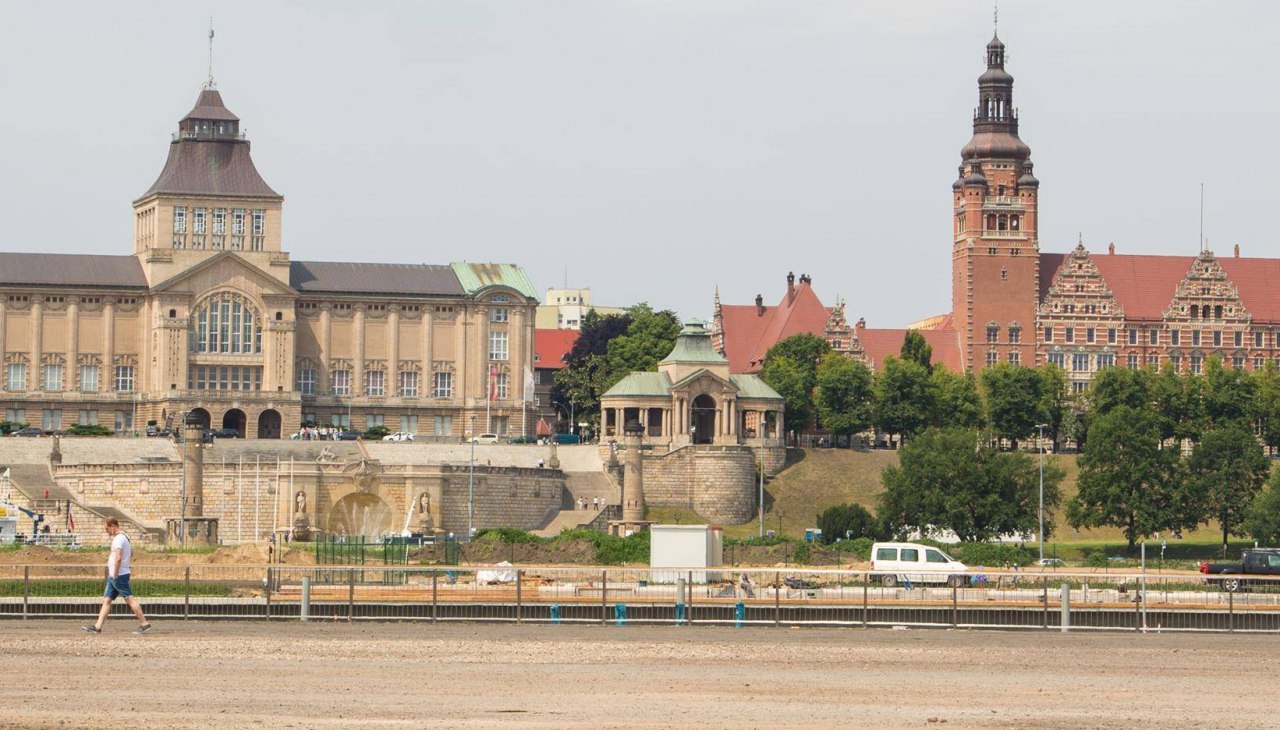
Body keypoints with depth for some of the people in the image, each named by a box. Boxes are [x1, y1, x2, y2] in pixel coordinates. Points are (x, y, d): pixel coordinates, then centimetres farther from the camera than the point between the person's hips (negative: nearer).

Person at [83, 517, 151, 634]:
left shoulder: (118, 539, -17)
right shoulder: (125, 537, 16)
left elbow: (118, 558, -26)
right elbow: (131, 554, 29)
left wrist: (115, 575, -21)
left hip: (119, 575, -10)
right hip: (113, 576, 10)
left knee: (130, 599, -8)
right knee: (106, 600, 8)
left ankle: (145, 624, -5)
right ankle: (98, 627, 6)